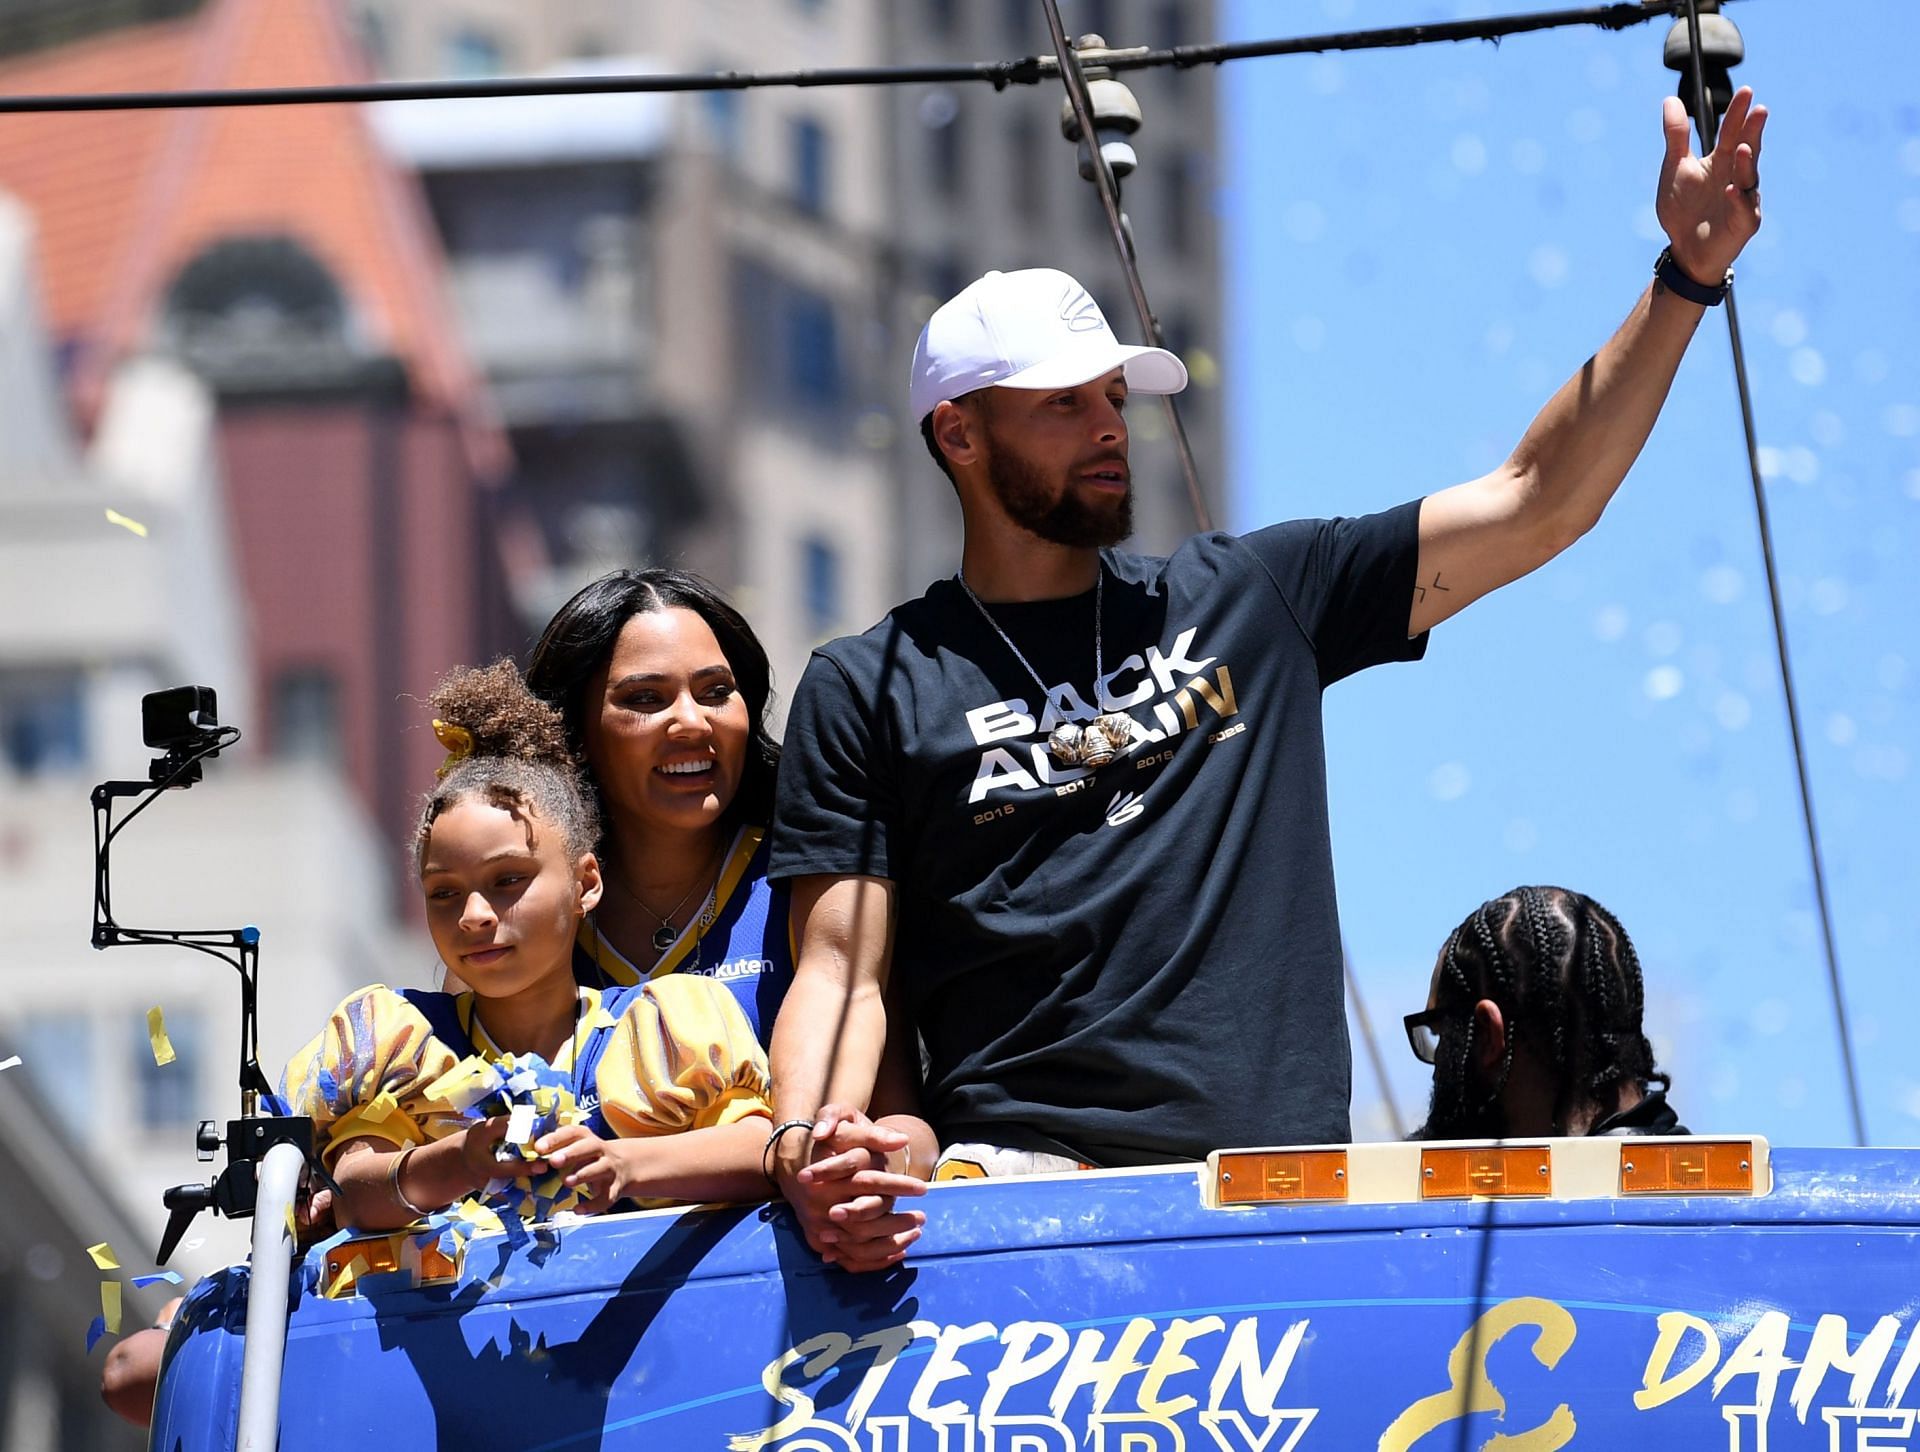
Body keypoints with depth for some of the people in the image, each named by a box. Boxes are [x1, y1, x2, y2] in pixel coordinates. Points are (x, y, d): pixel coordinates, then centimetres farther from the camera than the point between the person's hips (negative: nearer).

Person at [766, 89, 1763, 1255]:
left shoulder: (1252, 599, 20)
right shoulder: (873, 690, 14)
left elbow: (1538, 504, 21)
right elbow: (844, 973, 7)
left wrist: (1685, 279, 13)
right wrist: (805, 1148, -14)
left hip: (1284, 1188, 3)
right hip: (1020, 1177, -3)